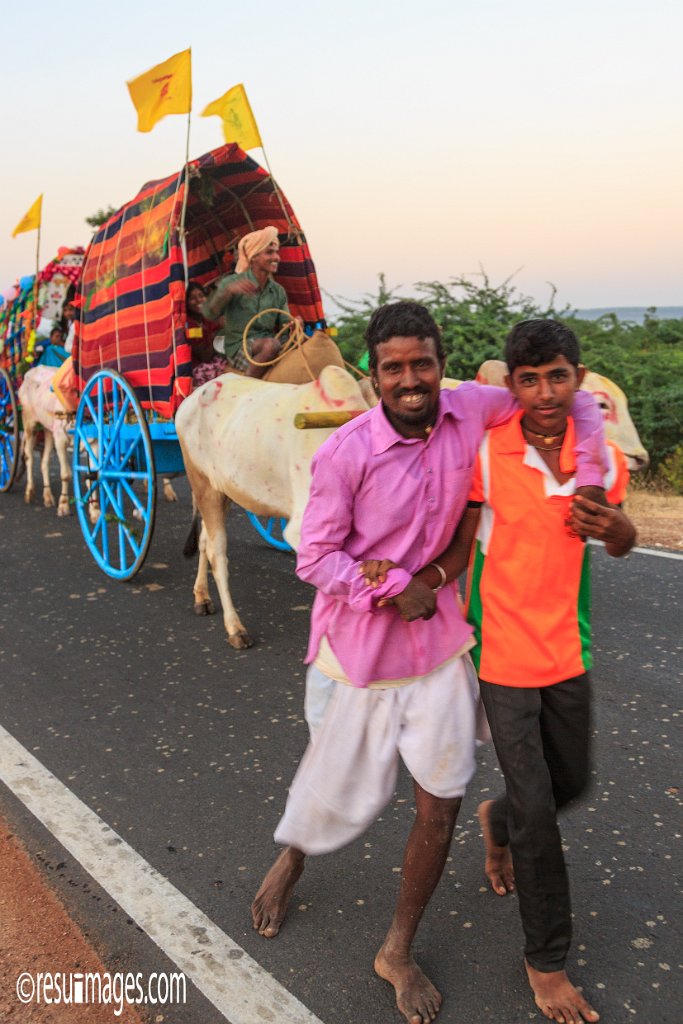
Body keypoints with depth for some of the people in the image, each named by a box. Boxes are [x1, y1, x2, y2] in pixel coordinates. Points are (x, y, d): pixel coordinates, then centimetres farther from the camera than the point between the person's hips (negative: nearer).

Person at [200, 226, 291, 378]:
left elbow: (284, 324, 10)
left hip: (265, 346, 5)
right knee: (271, 344, -34)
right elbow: (208, 314, -17)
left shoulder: (278, 291, 9)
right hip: (238, 348, -5)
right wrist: (228, 291, -33)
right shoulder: (232, 282, -5)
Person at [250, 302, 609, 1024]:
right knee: (340, 789, 15)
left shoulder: (469, 410, -9)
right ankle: (290, 861, 53)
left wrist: (588, 478, -8)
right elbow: (314, 559, -13)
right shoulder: (346, 452, -20)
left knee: (440, 807, 6)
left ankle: (398, 952, 30)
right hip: (359, 650, -3)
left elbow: (571, 399, 4)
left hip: (438, 646, 4)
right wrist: (394, 590, -20)